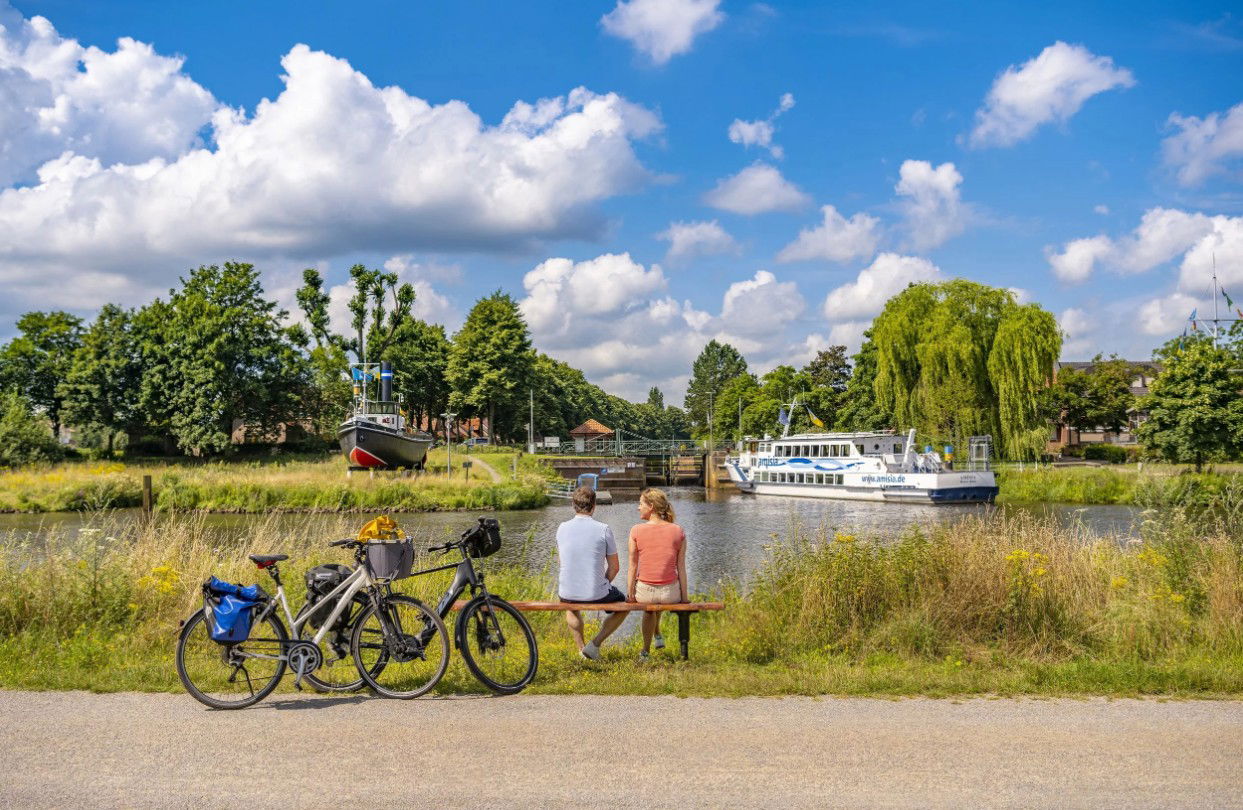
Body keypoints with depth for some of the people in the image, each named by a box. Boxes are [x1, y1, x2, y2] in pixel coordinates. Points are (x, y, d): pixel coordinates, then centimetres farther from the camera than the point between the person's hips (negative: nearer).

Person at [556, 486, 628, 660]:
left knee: (570, 607, 40)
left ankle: (581, 647, 36)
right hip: (596, 593, -3)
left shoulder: (562, 528, -2)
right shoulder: (603, 529, -12)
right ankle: (595, 644, 15)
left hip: (568, 593, 3)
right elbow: (614, 567, -5)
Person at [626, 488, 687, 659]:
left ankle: (646, 650, 48)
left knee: (649, 607, 37)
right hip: (671, 594, 1)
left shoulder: (636, 531, -11)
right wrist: (684, 597, 4)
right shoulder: (678, 531, -7)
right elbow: (681, 568, -4)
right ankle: (657, 636, 57)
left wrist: (630, 594, 4)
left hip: (644, 593, -1)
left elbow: (633, 567, -7)